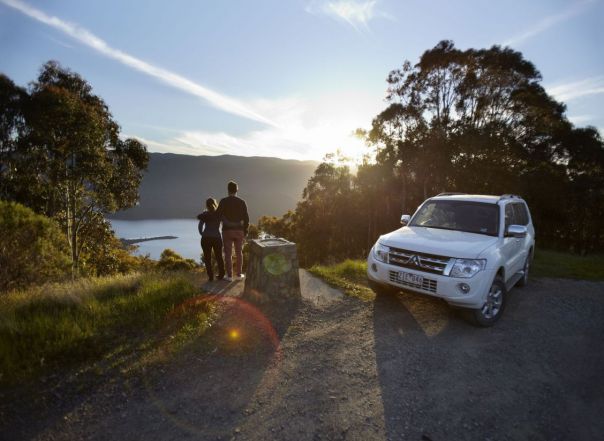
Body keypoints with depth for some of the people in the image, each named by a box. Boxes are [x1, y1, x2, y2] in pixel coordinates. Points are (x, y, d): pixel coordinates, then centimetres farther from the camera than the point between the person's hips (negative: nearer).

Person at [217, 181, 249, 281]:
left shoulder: (223, 201, -7)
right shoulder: (242, 202, -2)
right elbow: (246, 218, -2)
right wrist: (245, 231, 9)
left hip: (227, 231, -1)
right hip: (238, 231, 1)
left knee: (228, 254, 7)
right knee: (239, 253, 14)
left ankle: (229, 276, 11)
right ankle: (239, 274, 19)